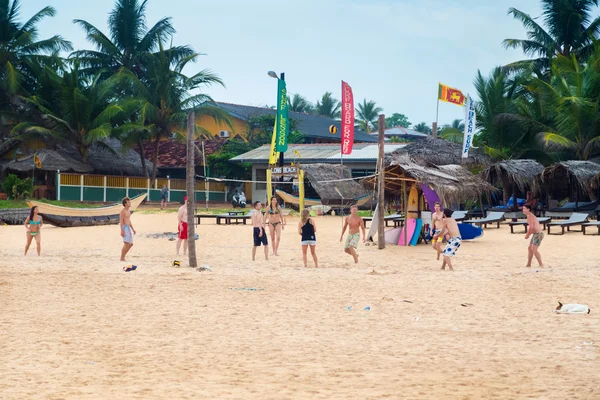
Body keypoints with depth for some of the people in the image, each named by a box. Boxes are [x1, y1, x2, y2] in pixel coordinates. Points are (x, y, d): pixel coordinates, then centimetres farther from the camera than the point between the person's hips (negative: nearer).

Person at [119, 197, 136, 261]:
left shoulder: (128, 211, 17)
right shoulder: (123, 211, -12)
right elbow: (121, 221, -17)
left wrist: (132, 229, 25)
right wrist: (122, 230, -24)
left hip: (129, 228, 10)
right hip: (124, 228, -10)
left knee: (131, 244, 11)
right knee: (126, 244, -12)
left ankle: (123, 256, 19)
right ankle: (122, 258, -5)